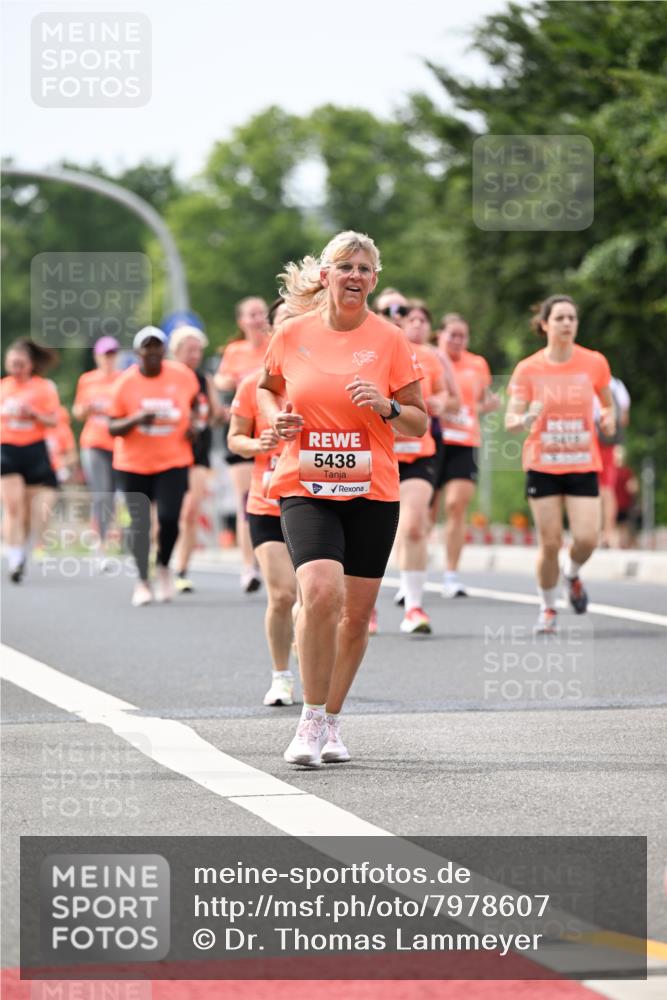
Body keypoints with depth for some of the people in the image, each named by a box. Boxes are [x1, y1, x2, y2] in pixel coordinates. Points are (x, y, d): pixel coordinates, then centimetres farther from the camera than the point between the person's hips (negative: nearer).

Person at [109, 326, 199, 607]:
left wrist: (192, 421, 1)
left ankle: (164, 566, 14)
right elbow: (113, 428, -5)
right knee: (140, 525, 2)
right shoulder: (126, 382, -7)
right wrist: (136, 420, -23)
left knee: (169, 517, -15)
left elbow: (193, 400, 20)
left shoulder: (182, 375, -3)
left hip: (174, 460, 0)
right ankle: (142, 581, 21)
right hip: (134, 465, 0)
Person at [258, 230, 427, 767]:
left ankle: (330, 721, 25)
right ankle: (311, 721, -10)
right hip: (305, 487, -1)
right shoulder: (293, 334, 1)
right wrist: (276, 416, -1)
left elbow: (420, 423, 4)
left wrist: (387, 406, -16)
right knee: (321, 592, -23)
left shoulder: (389, 340, 0)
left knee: (357, 612, 5)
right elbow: (267, 387, 20)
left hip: (372, 491, 1)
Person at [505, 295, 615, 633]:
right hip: (542, 464, -1)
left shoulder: (594, 363, -1)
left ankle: (572, 573, 23)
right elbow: (510, 420, -6)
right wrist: (526, 419, -28)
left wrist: (608, 419, -7)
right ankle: (547, 609, 18)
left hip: (583, 464, 1)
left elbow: (607, 403, 15)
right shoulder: (528, 369, -5)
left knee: (586, 538, -12)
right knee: (550, 543, -4)